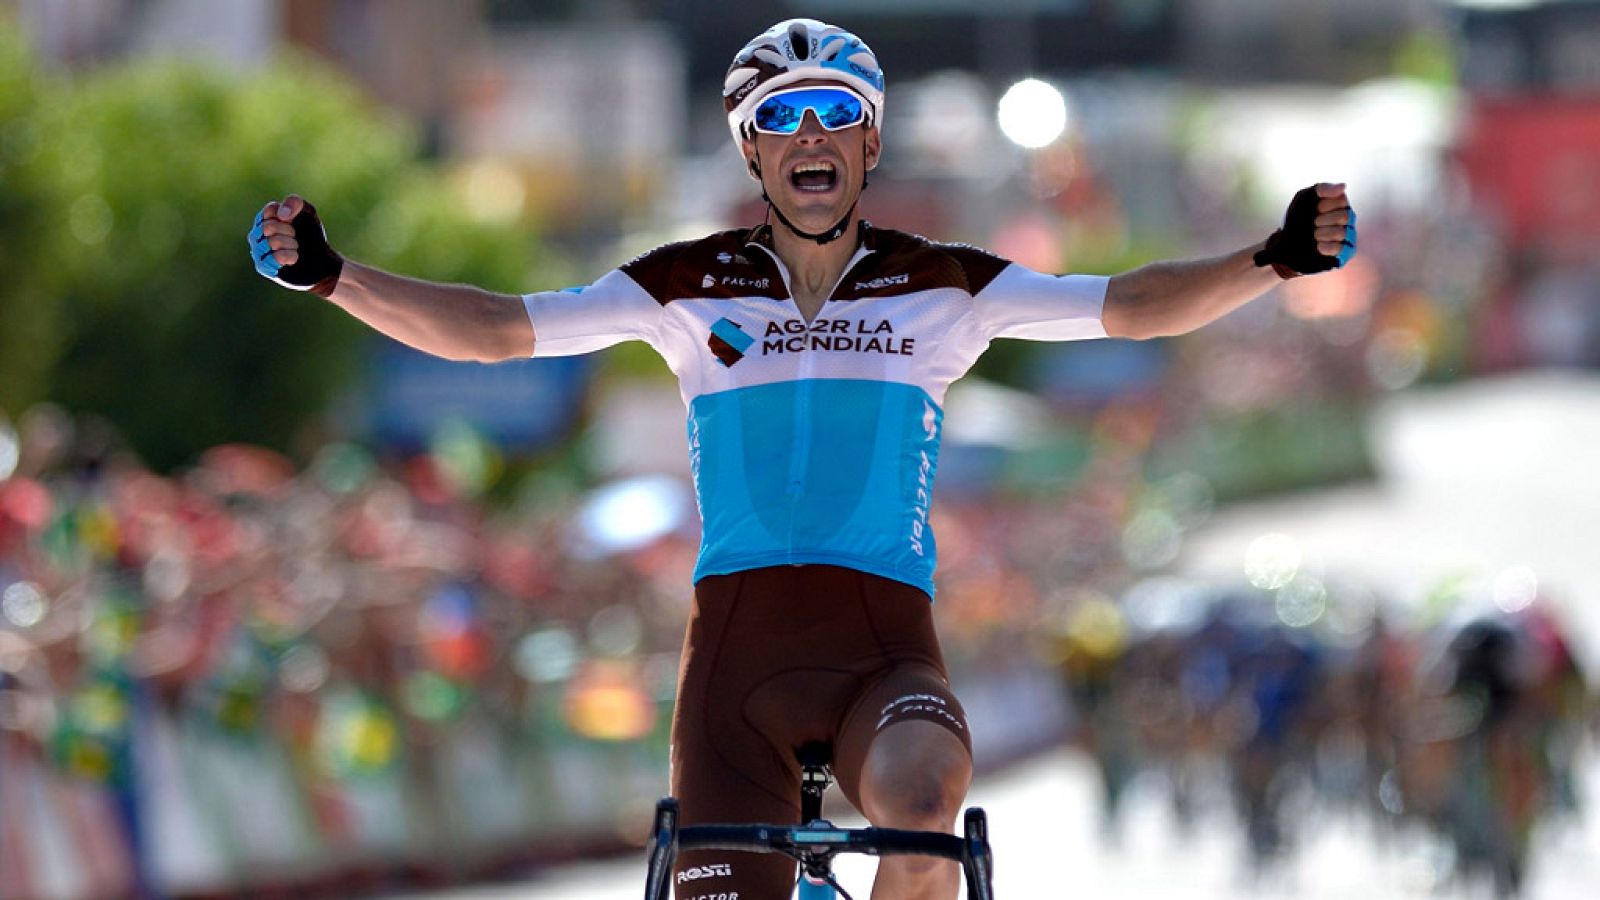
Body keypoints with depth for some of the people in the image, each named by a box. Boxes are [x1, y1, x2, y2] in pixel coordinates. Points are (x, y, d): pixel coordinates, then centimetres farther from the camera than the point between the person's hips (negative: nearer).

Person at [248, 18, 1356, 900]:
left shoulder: (940, 286, 8)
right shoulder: (693, 286, 9)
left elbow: (1128, 307, 0)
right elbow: (492, 329, 5)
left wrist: (1269, 262, -17)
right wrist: (332, 275, -8)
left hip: (885, 650, -1)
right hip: (738, 649, 1)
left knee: (919, 798, -34)